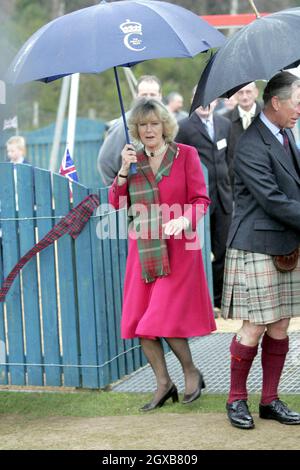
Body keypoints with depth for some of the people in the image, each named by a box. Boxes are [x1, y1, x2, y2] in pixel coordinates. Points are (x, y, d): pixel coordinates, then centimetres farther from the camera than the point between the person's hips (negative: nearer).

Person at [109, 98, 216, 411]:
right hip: (143, 250, 5)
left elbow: (201, 200, -5)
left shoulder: (186, 155, -2)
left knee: (163, 317, -11)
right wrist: (124, 170, -8)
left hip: (177, 248, -5)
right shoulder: (134, 159, 9)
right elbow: (116, 203, 6)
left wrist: (183, 220, -23)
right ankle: (164, 384, 14)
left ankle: (192, 373, 12)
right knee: (139, 321, 1)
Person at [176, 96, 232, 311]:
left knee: (221, 252, 9)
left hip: (223, 197, 5)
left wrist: (227, 185, 13)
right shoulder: (184, 128, -7)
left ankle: (218, 300, 19)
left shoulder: (225, 124, 11)